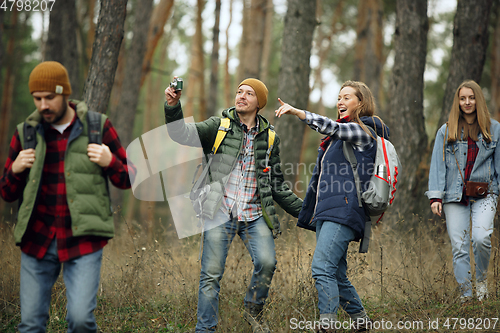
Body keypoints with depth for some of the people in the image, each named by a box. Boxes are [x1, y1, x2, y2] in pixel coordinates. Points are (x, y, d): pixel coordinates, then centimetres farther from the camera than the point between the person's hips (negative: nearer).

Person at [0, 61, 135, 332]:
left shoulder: (98, 127, 1)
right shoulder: (25, 133, 7)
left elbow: (128, 180, 8)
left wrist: (110, 162, -12)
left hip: (83, 240, -2)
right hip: (37, 239, 2)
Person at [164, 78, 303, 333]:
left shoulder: (269, 137, 12)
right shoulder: (219, 126, 5)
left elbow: (277, 185, 18)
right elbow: (183, 134, -7)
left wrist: (302, 210, 13)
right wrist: (173, 107, -24)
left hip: (255, 216, 2)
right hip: (220, 214, -1)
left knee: (266, 263, -17)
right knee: (211, 273, -4)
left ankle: (253, 310, 10)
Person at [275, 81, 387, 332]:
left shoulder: (364, 131, -1)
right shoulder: (336, 137, 25)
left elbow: (333, 128, -20)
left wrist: (297, 112, -29)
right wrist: (309, 210, 24)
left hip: (344, 210, -9)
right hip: (325, 211, 9)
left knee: (322, 267, -20)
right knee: (336, 273, 9)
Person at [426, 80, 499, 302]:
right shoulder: (446, 131, 7)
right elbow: (438, 165, 5)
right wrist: (435, 196, -3)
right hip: (455, 195, 1)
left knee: (481, 238, -21)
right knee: (459, 246, -3)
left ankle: (481, 278, 6)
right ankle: (465, 294, 8)